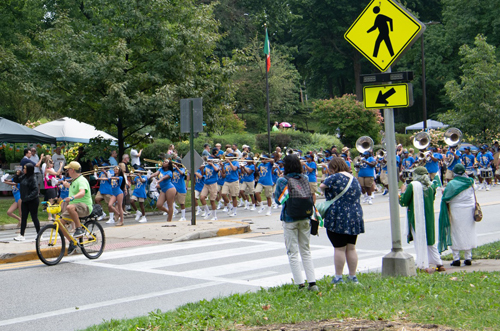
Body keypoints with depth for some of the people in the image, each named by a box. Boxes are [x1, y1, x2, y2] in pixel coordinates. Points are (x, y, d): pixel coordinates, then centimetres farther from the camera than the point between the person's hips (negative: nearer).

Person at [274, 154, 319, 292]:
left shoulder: (282, 181, -11)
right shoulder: (305, 179, 1)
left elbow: (278, 200, -3)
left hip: (289, 219, -4)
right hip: (305, 217, 4)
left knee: (293, 253, 3)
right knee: (306, 251, 13)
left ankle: (300, 284, -1)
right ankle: (312, 282, 7)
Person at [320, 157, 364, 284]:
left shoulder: (335, 177, -11)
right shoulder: (355, 179, 12)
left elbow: (322, 186, -4)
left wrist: (325, 189, 16)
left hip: (338, 218, -7)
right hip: (355, 217, 7)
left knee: (339, 248, -2)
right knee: (351, 248, 11)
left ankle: (338, 277, 2)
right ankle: (353, 276, 14)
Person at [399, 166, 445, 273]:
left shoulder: (412, 186, -14)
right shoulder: (431, 185, 2)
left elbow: (403, 202, -10)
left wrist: (403, 191, 7)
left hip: (417, 218, -5)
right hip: (429, 218, 5)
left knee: (420, 241, 1)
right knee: (431, 240, 17)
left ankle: (424, 266, -2)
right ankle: (438, 263, 20)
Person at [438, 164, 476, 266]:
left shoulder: (451, 184, -11)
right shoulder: (470, 182, -1)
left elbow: (446, 199, -10)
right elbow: (474, 197, 8)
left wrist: (443, 193, 7)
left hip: (456, 212, -3)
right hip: (469, 211, 3)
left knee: (455, 235, 3)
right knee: (468, 233, 11)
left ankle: (456, 258, 1)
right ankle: (468, 257, 12)